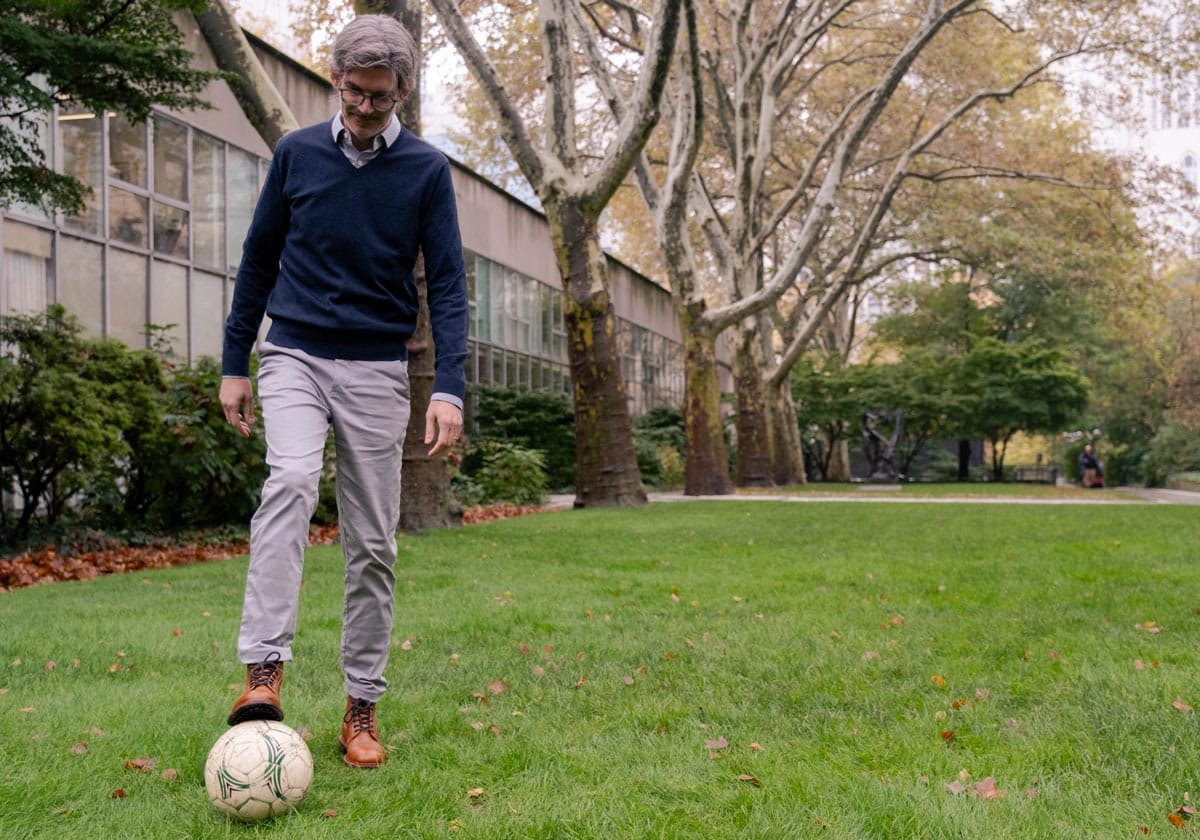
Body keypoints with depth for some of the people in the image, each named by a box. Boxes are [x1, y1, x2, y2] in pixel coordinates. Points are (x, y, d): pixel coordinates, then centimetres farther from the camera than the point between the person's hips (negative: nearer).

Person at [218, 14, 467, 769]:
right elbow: (259, 259, 11)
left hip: (377, 369, 0)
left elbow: (447, 283, -3)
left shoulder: (427, 169, 0)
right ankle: (265, 671, -31)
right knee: (292, 482, -27)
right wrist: (234, 364, 9)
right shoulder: (297, 153, 4)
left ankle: (362, 707, 10)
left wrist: (451, 389, -13)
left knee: (374, 543, 1)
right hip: (295, 357, 0)